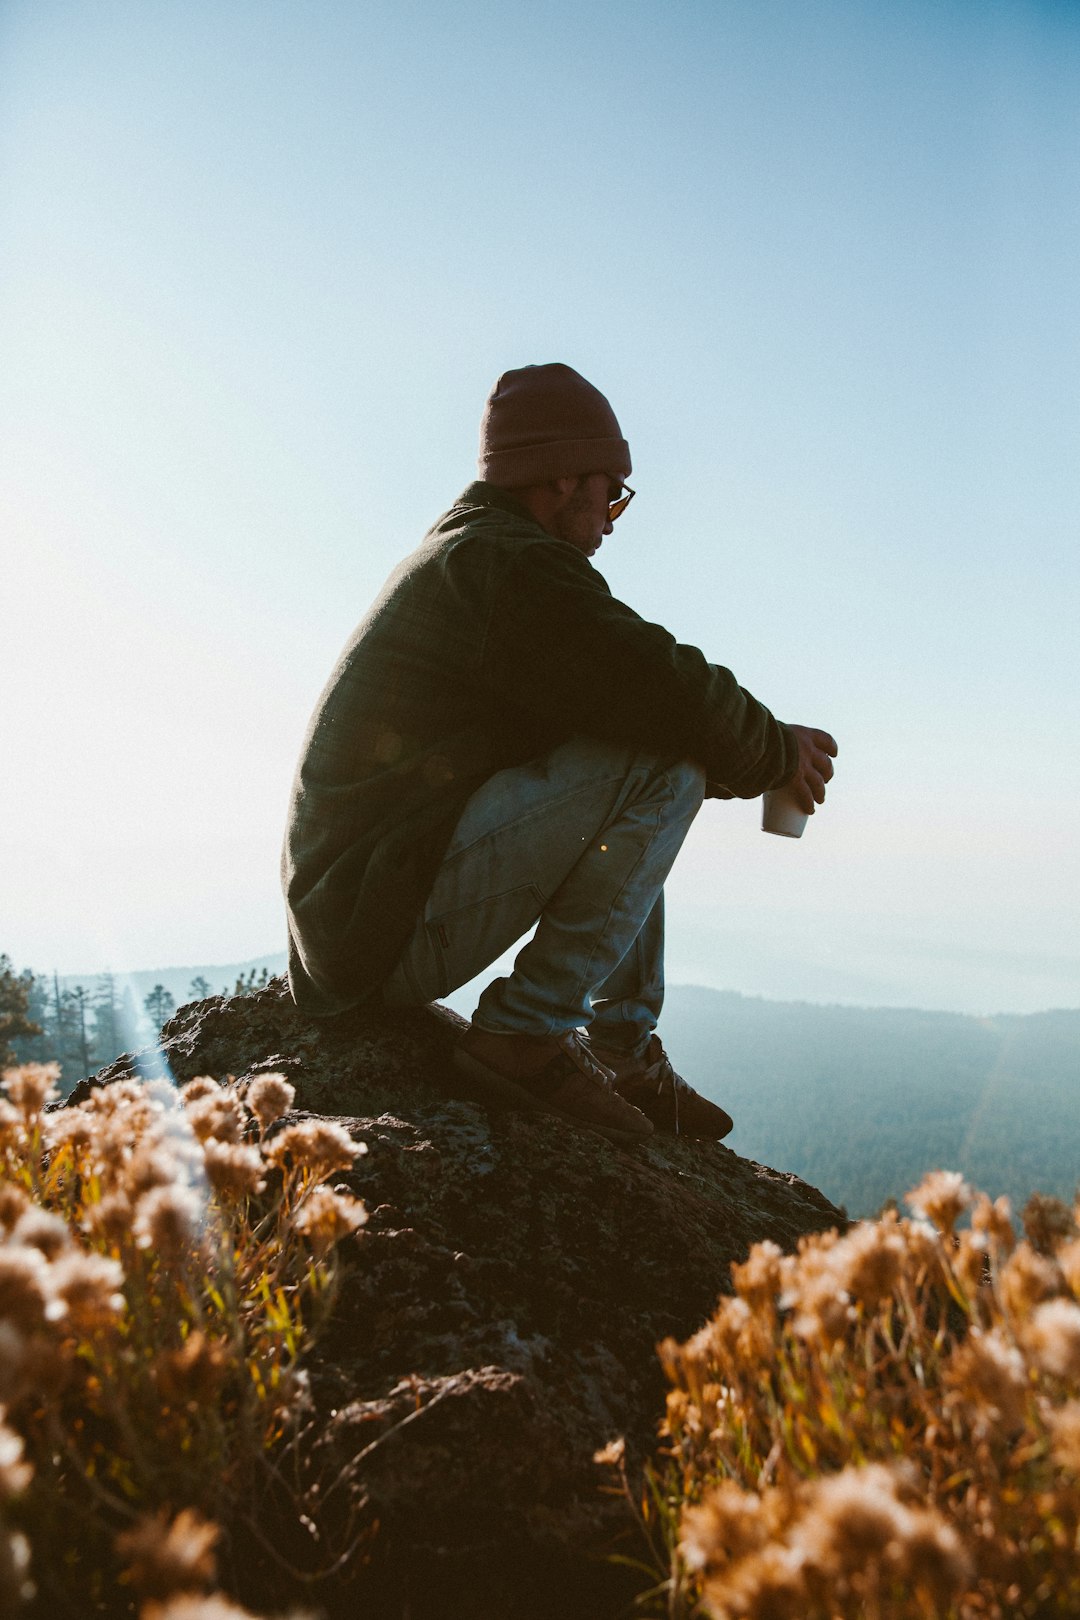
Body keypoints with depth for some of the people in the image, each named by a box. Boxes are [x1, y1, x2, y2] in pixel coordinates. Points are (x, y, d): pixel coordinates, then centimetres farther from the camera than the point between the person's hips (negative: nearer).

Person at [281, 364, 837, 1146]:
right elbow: (666, 689, -21)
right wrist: (777, 751, -1)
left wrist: (733, 764, 16)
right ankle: (530, 1031, -13)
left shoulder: (453, 556, 22)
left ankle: (625, 1054, 17)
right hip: (395, 931, -11)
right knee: (659, 763, -16)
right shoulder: (506, 560, -12)